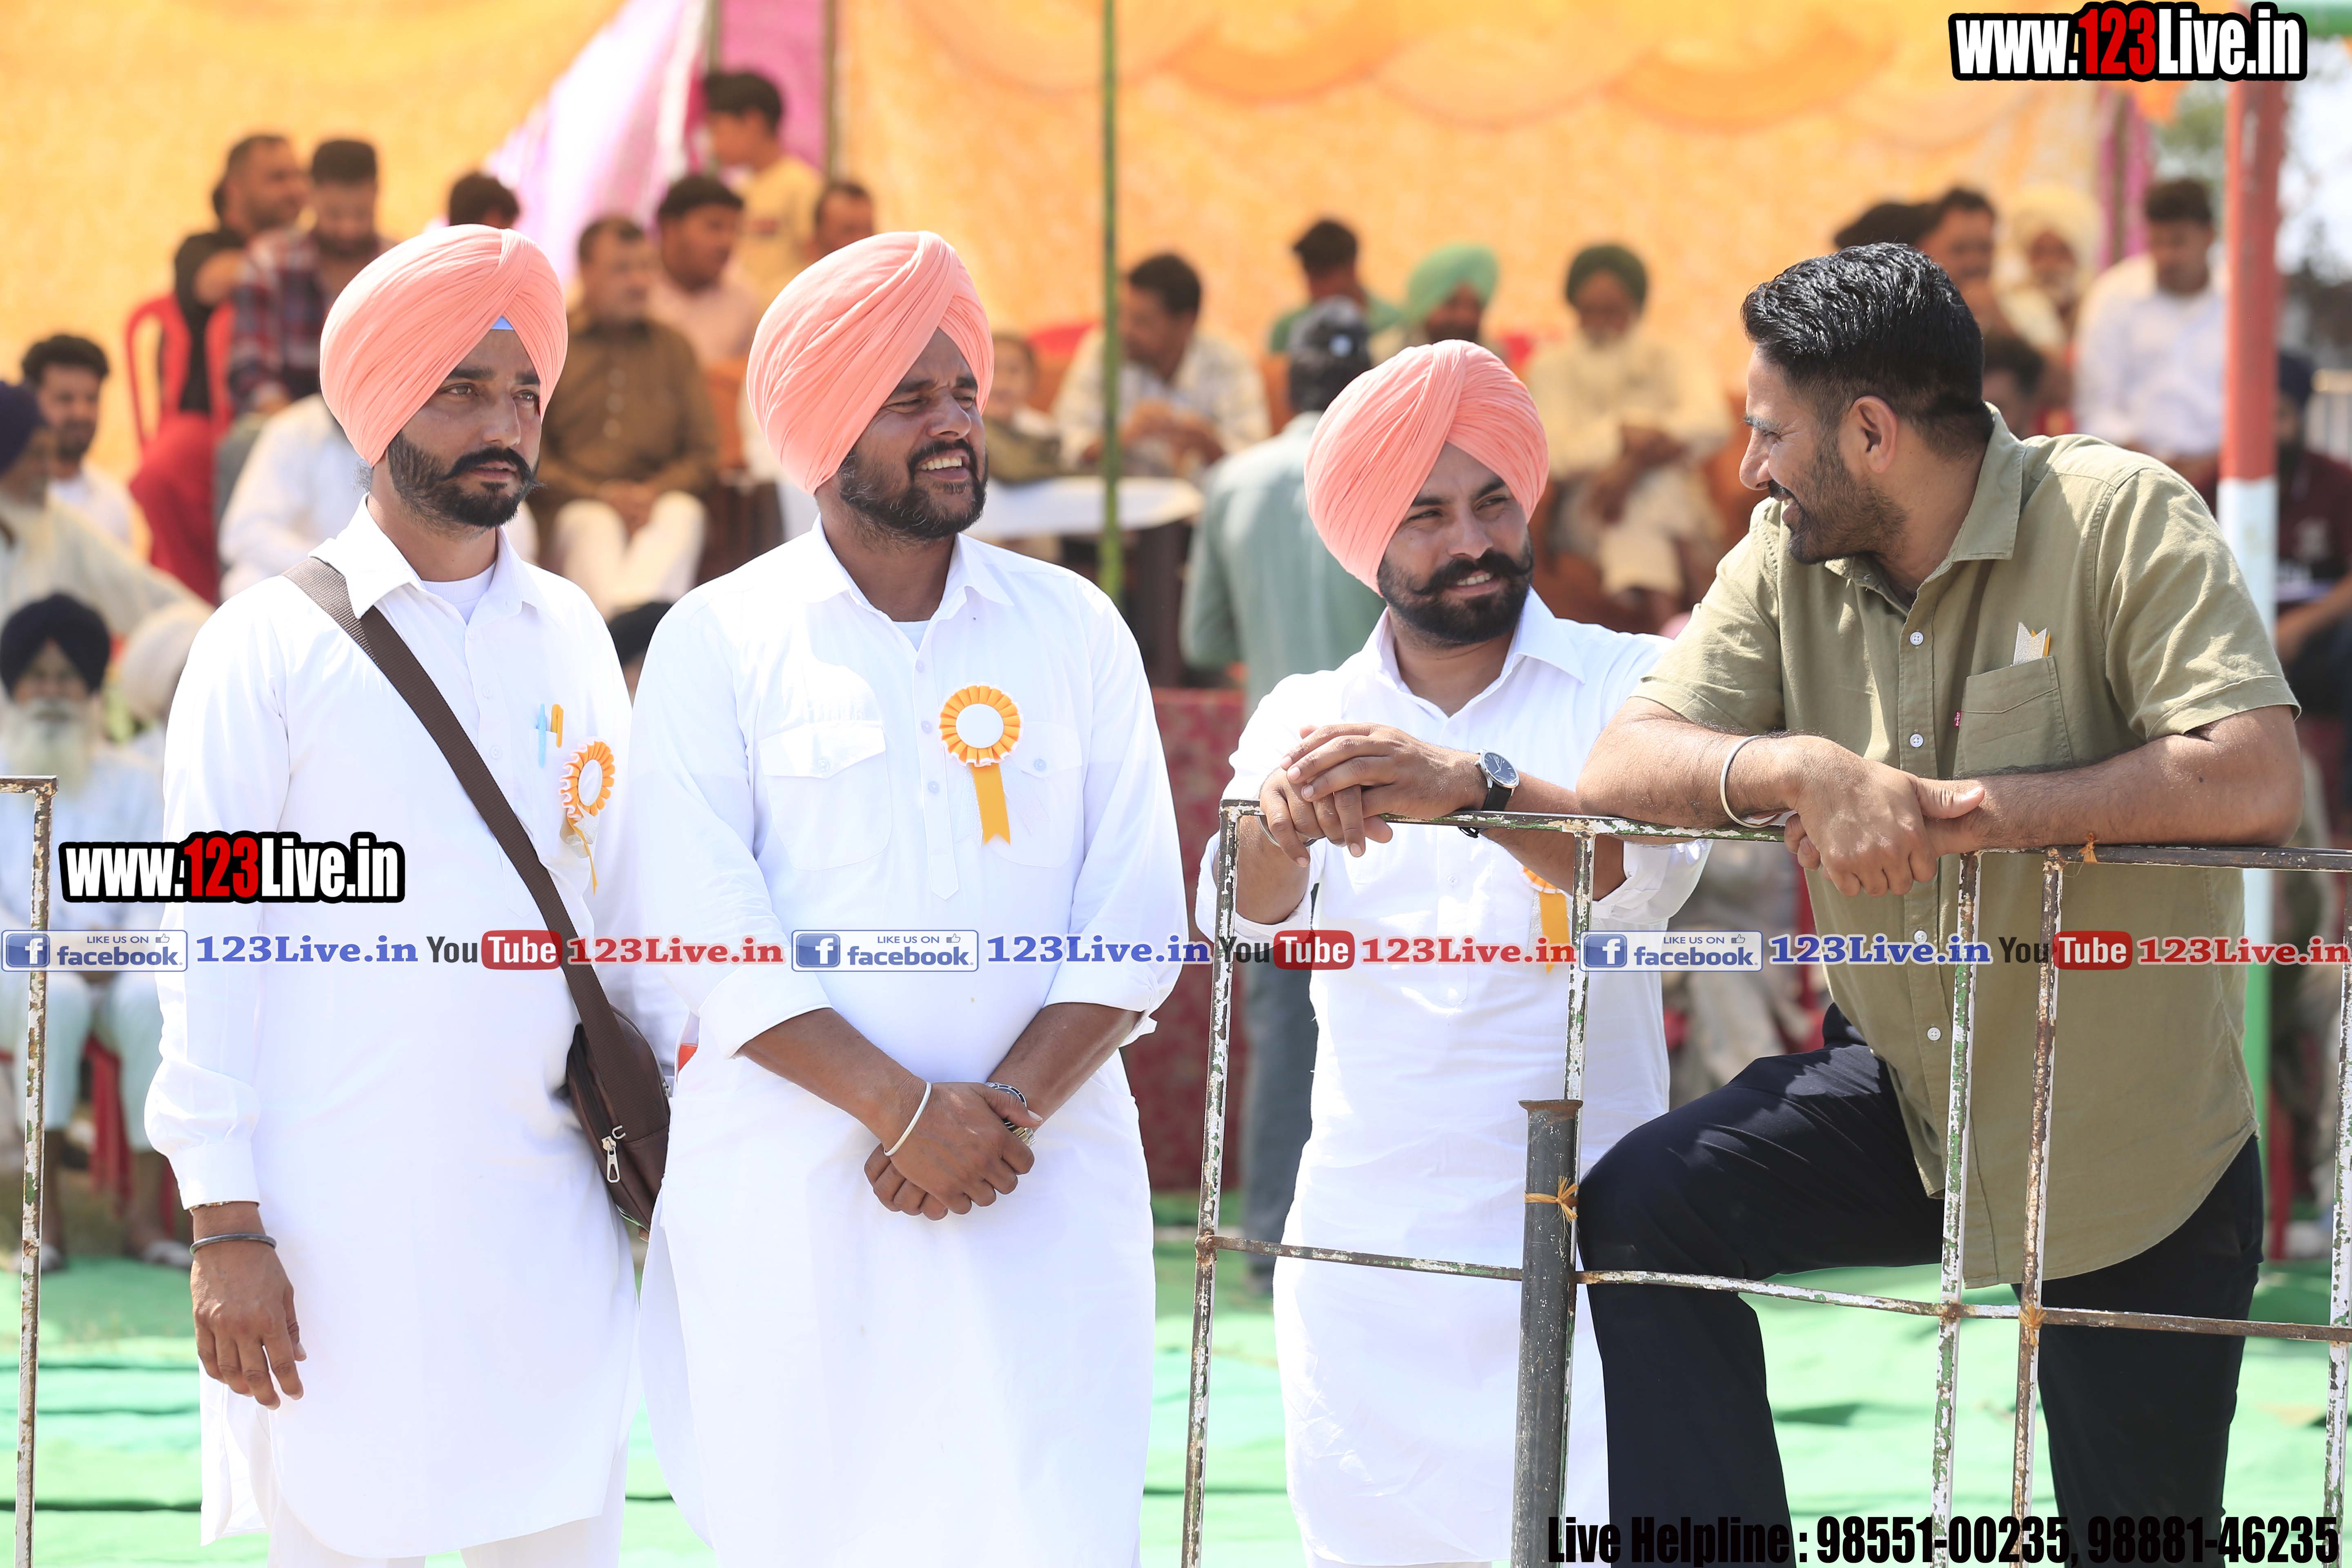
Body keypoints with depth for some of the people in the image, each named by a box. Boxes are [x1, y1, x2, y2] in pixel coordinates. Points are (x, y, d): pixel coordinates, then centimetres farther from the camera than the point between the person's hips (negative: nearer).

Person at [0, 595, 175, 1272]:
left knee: (152, 999, -34)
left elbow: (160, 894, 7)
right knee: (56, 993, -38)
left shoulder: (133, 780, 16)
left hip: (116, 964, 2)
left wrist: (123, 944, -15)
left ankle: (146, 1212, -34)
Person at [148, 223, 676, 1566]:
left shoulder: (571, 638, 13)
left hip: (550, 1211, 4)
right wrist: (224, 1228, -10)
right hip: (340, 1227, -4)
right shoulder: (271, 647, -1)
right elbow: (212, 941, -4)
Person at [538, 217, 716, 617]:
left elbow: (704, 454, 17)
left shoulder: (673, 347, 22)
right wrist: (599, 494, -10)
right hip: (576, 506, -2)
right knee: (596, 526, -37)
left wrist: (656, 491, -6)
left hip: (658, 501, 2)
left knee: (682, 513, -34)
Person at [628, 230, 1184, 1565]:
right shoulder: (721, 644, 4)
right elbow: (711, 932, -5)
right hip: (792, 1191, -1)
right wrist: (903, 1109, -14)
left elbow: (1137, 917, 5)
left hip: (1042, 1182, 1)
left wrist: (1008, 1106, -10)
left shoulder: (1072, 630, 11)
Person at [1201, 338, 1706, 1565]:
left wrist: (1478, 783, -37)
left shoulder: (1625, 685, 2)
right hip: (1365, 1257, 3)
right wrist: (1282, 821, -32)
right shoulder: (1308, 719, 10)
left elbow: (1651, 874, -18)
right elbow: (1246, 918, -8)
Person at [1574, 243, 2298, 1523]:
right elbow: (1621, 767, -9)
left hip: (2132, 1152, -4)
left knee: (2139, 1522, 3)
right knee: (1641, 1209, -18)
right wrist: (1806, 770, -29)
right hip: (1904, 1090, 5)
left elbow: (2256, 781, -29)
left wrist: (1964, 812, -28)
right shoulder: (1788, 557, -1)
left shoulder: (2118, 518, -17)